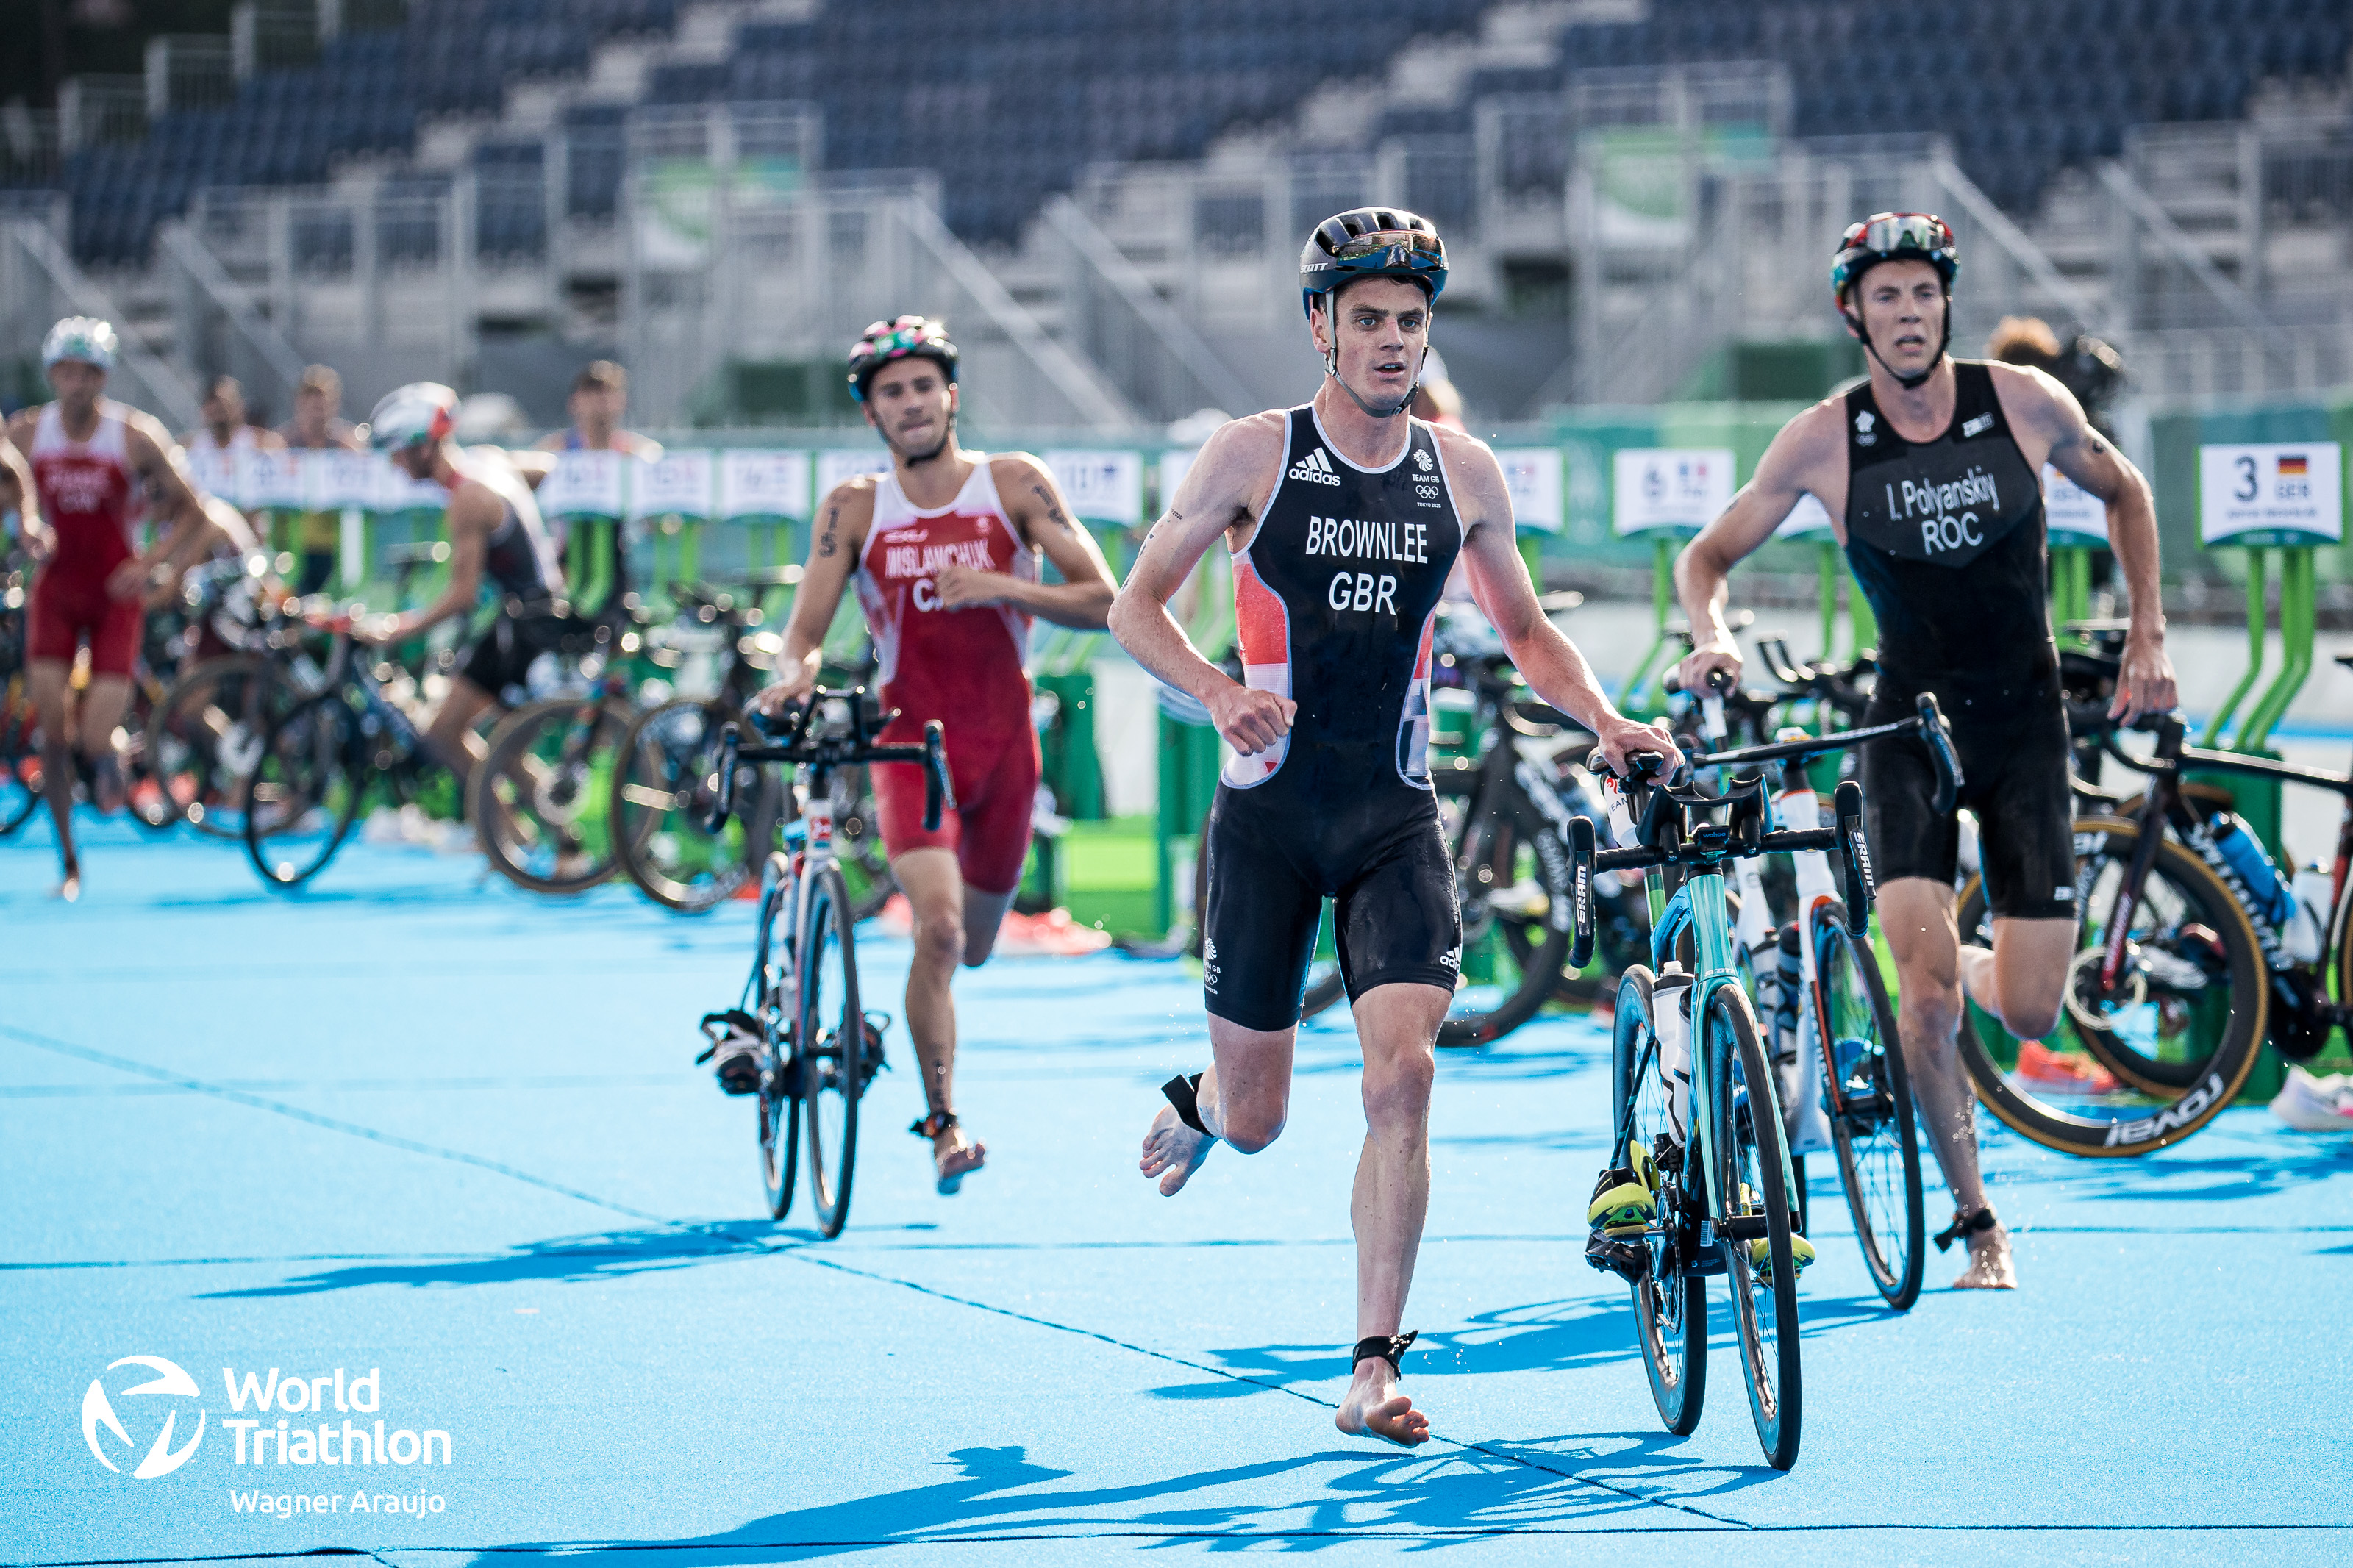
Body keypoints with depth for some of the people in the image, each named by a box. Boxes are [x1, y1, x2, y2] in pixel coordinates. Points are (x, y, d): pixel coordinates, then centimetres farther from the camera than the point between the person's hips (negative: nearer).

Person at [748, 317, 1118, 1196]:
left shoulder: (1014, 485, -2)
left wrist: (1001, 587, -21)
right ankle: (944, 1125, -16)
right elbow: (804, 631, -3)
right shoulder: (856, 507, 0)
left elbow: (1101, 601, -6)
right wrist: (796, 673, -27)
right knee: (937, 926, -23)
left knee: (972, 948, 14)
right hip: (911, 741, -2)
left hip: (1002, 743, 2)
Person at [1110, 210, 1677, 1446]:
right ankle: (1197, 1104, 44)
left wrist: (1607, 721, -2)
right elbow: (1135, 605, -1)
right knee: (1254, 1122, 4)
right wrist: (1223, 695, -19)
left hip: (1396, 818, 2)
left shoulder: (1461, 473, 5)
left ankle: (1373, 1368, -11)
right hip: (1270, 810, -2)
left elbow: (1525, 631, 16)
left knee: (1404, 1075, -16)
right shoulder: (1251, 456, -4)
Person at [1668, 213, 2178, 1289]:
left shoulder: (2026, 402, -7)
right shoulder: (1824, 441, -9)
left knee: (2030, 1013, -5)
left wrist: (2148, 637, 6)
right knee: (1928, 983, -19)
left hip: (2026, 723, 1)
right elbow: (1707, 554, 2)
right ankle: (1976, 1222, 0)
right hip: (1909, 725, -1)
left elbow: (2122, 490, 12)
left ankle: (1974, 970, 34)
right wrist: (1710, 634, -20)